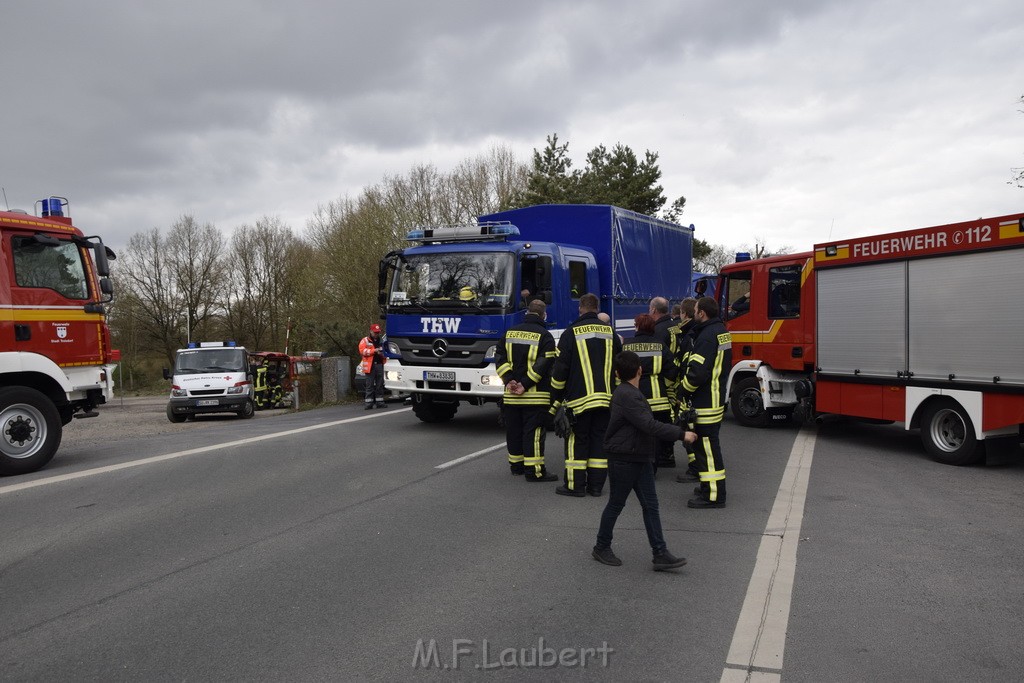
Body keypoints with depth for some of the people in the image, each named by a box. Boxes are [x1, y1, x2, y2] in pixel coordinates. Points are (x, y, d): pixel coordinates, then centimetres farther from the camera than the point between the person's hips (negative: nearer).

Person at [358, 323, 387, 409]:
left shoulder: (380, 341, 20)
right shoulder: (364, 340, 6)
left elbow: (384, 352, 24)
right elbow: (362, 351, -9)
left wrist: (382, 353, 0)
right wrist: (374, 350, -15)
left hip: (379, 365, 5)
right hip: (370, 365, -5)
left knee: (380, 384, 5)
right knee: (369, 385, -5)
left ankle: (380, 402, 10)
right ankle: (369, 403, -3)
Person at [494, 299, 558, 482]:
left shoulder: (510, 332, 10)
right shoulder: (544, 336, -6)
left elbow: (499, 358, 4)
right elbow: (544, 364, -15)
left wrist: (509, 380, -4)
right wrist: (525, 384, -14)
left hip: (511, 395, 5)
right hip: (535, 395, -5)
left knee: (514, 431, 15)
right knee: (533, 432, -4)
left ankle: (516, 464, 25)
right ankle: (534, 470, -4)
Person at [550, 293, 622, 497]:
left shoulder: (571, 332, -3)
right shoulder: (610, 332, 8)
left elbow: (560, 369, -4)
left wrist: (556, 399, 4)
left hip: (580, 398, -4)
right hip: (606, 398, 4)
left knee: (577, 440, 3)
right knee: (599, 439, 9)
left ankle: (575, 485, 6)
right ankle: (596, 485, 13)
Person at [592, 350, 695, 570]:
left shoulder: (631, 393, 11)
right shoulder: (626, 396, -21)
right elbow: (650, 426, -27)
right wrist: (681, 434, -23)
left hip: (640, 459, 9)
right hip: (623, 459, -9)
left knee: (650, 505, 5)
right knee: (616, 504, 5)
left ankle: (660, 554, 7)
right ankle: (602, 547, 20)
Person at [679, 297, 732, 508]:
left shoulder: (708, 336, -20)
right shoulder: (721, 331, 13)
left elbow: (698, 372, -26)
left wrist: (683, 389, -10)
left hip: (705, 402, -11)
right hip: (717, 397, 11)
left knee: (706, 446, -5)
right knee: (709, 445, 21)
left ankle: (713, 495, 0)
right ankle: (711, 486, 32)